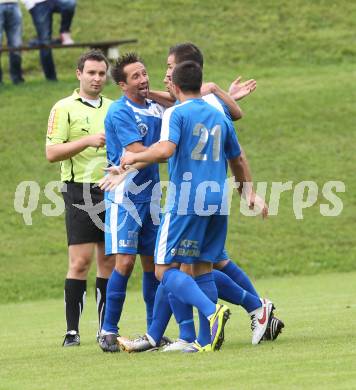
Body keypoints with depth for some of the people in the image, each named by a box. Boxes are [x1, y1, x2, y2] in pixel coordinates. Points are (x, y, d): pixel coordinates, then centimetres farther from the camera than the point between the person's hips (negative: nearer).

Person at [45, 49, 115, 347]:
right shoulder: (64, 108, -1)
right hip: (80, 191, -5)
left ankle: (106, 329, 10)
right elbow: (52, 153, -9)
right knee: (80, 261, -10)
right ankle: (72, 331, -8)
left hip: (112, 191, 5)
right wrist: (87, 141, -19)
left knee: (110, 261, 5)